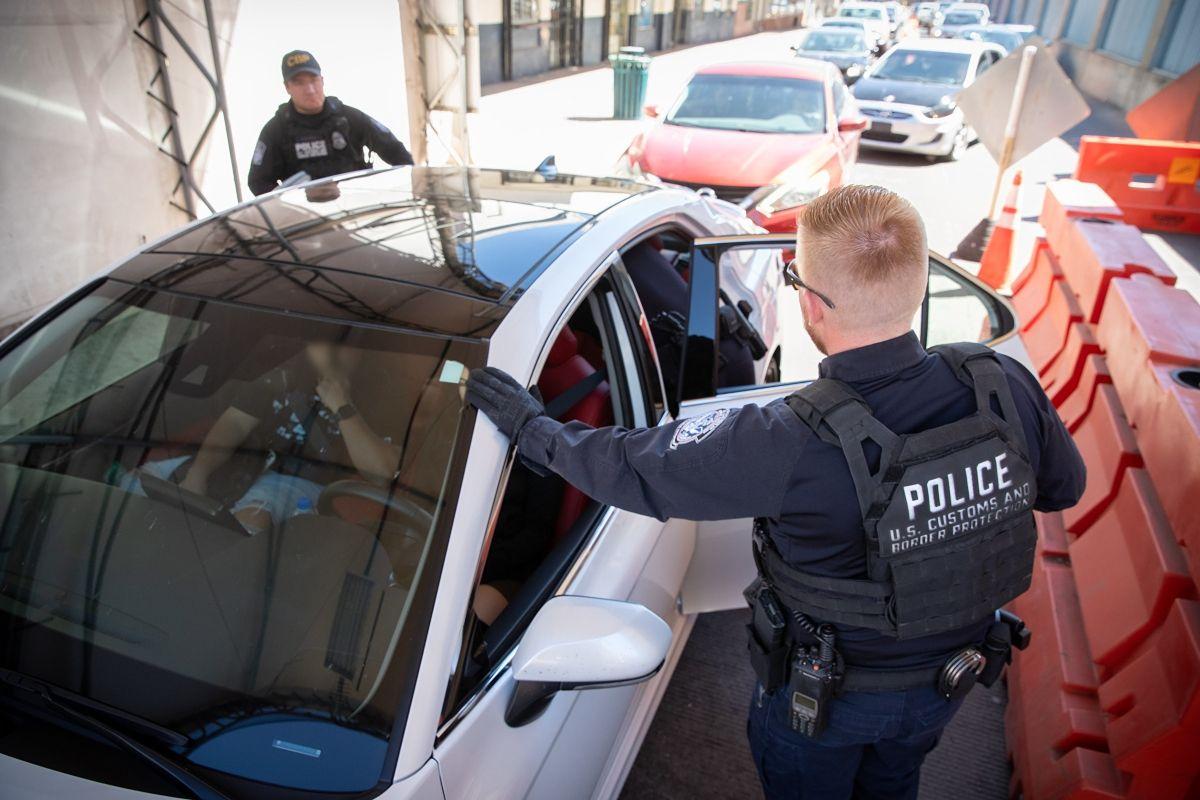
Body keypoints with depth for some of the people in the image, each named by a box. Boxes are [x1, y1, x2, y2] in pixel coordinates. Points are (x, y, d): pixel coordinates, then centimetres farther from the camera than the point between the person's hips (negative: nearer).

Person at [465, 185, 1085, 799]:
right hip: (947, 680, 4)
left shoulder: (789, 446, -38)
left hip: (824, 699, -4)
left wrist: (529, 426, -10)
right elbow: (1063, 488, -2)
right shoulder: (1006, 388, -23)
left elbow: (633, 469, -25)